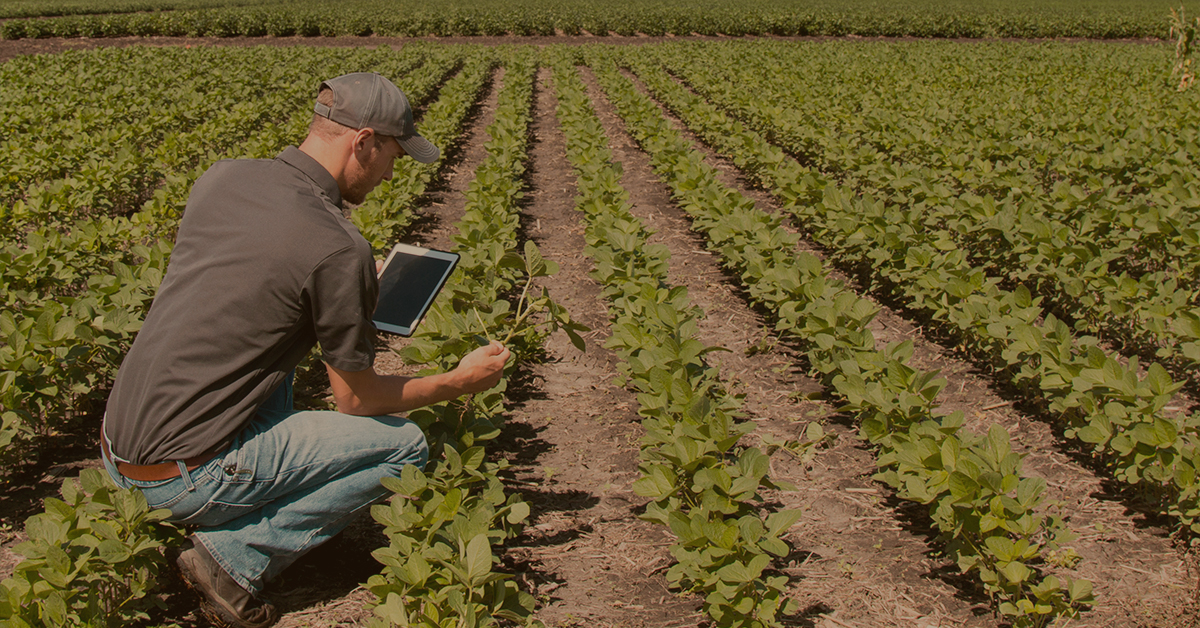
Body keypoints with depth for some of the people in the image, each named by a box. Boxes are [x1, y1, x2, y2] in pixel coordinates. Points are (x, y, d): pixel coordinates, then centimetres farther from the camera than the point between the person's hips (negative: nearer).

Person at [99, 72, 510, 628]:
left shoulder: (219, 178, 4)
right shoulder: (338, 250, -17)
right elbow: (357, 399, -5)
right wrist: (462, 382, 9)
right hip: (184, 475, -8)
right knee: (405, 446, 2)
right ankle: (234, 555, -3)